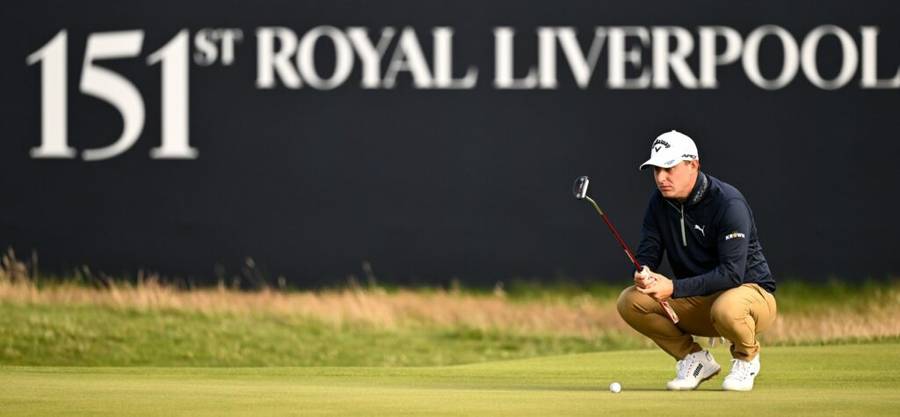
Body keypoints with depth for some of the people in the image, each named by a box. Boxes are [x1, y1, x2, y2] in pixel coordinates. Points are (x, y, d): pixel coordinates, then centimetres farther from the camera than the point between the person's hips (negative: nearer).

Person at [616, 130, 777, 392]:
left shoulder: (729, 203, -22)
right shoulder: (660, 203, -1)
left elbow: (732, 273, -28)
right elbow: (647, 254, 0)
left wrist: (674, 288, -34)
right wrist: (644, 274, -26)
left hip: (751, 293, -6)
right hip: (696, 302, 6)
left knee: (726, 309, -42)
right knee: (630, 302, -15)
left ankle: (746, 357, -6)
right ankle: (695, 359, 2)